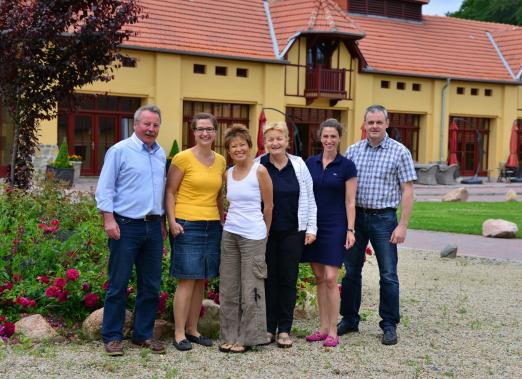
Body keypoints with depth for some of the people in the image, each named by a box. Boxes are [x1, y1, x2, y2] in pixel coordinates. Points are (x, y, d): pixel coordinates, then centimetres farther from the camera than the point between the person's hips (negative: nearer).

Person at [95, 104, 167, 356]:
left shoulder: (160, 154, 13)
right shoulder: (120, 151, -5)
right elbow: (104, 188, -7)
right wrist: (109, 219, -15)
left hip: (153, 227, 6)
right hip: (126, 226, -6)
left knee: (151, 285, 9)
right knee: (118, 283, 0)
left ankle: (143, 334, 19)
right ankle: (112, 336, 8)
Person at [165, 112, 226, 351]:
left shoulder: (220, 161, 11)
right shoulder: (182, 158, -5)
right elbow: (170, 192, -4)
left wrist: (222, 222, 15)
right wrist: (172, 221, -13)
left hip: (212, 227, 6)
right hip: (187, 226, -6)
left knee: (201, 281, 9)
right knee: (187, 280, -6)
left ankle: (192, 329, 19)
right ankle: (179, 334, 1)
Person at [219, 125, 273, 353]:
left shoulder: (260, 171, -6)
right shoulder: (228, 174, 9)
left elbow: (268, 206, 0)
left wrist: (263, 233, 7)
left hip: (253, 236, -5)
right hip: (230, 233, 6)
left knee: (251, 288, 0)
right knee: (228, 287, 8)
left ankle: (247, 338, 9)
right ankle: (230, 336, 17)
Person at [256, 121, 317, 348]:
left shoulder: (299, 165, 5)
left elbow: (309, 199, 8)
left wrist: (311, 228, 3)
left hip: (292, 232, 1)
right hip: (265, 233, -1)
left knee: (288, 280, 3)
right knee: (268, 279, 4)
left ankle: (284, 330, 11)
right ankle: (268, 328, 14)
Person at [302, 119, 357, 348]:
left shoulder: (346, 166, -3)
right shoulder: (310, 163, 7)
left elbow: (350, 202, -2)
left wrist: (350, 230, -8)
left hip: (335, 226, -4)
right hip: (313, 225, 4)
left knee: (330, 279, -8)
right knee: (319, 278, 8)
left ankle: (333, 331, -1)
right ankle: (323, 327, 15)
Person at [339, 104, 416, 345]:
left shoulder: (399, 152, -3)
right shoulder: (353, 151, 6)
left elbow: (408, 191, -5)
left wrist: (402, 226, -11)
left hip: (384, 218, -3)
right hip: (355, 216, 4)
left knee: (388, 275, 0)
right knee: (351, 270, 11)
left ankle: (389, 325, 12)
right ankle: (349, 320, 23)